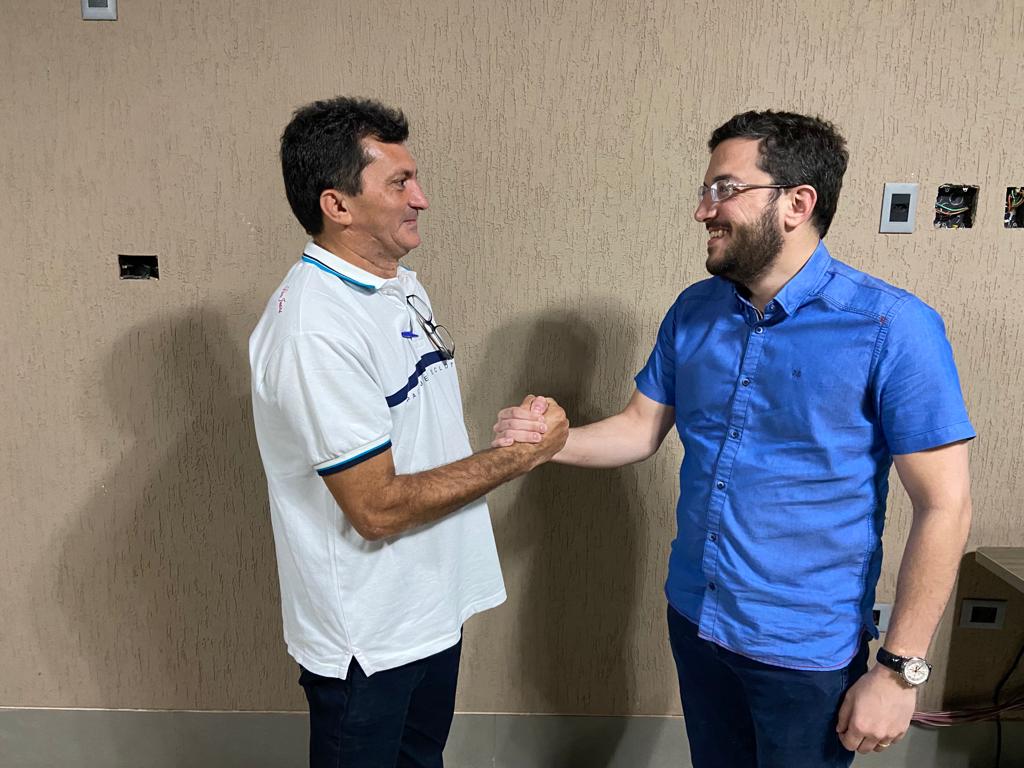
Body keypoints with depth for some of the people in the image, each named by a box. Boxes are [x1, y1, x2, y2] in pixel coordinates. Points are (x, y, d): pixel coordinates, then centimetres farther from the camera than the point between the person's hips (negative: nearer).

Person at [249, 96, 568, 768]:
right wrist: (520, 456, -22)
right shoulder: (314, 329, -28)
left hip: (433, 605, 8)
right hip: (367, 636, -8)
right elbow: (378, 508, -27)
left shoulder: (402, 284, 2)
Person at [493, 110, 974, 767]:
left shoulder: (892, 327, -18)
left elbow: (944, 506, -16)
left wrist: (900, 670, -15)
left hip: (807, 650, -4)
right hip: (694, 618, 5)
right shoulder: (694, 312, -2)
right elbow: (642, 427, 2)